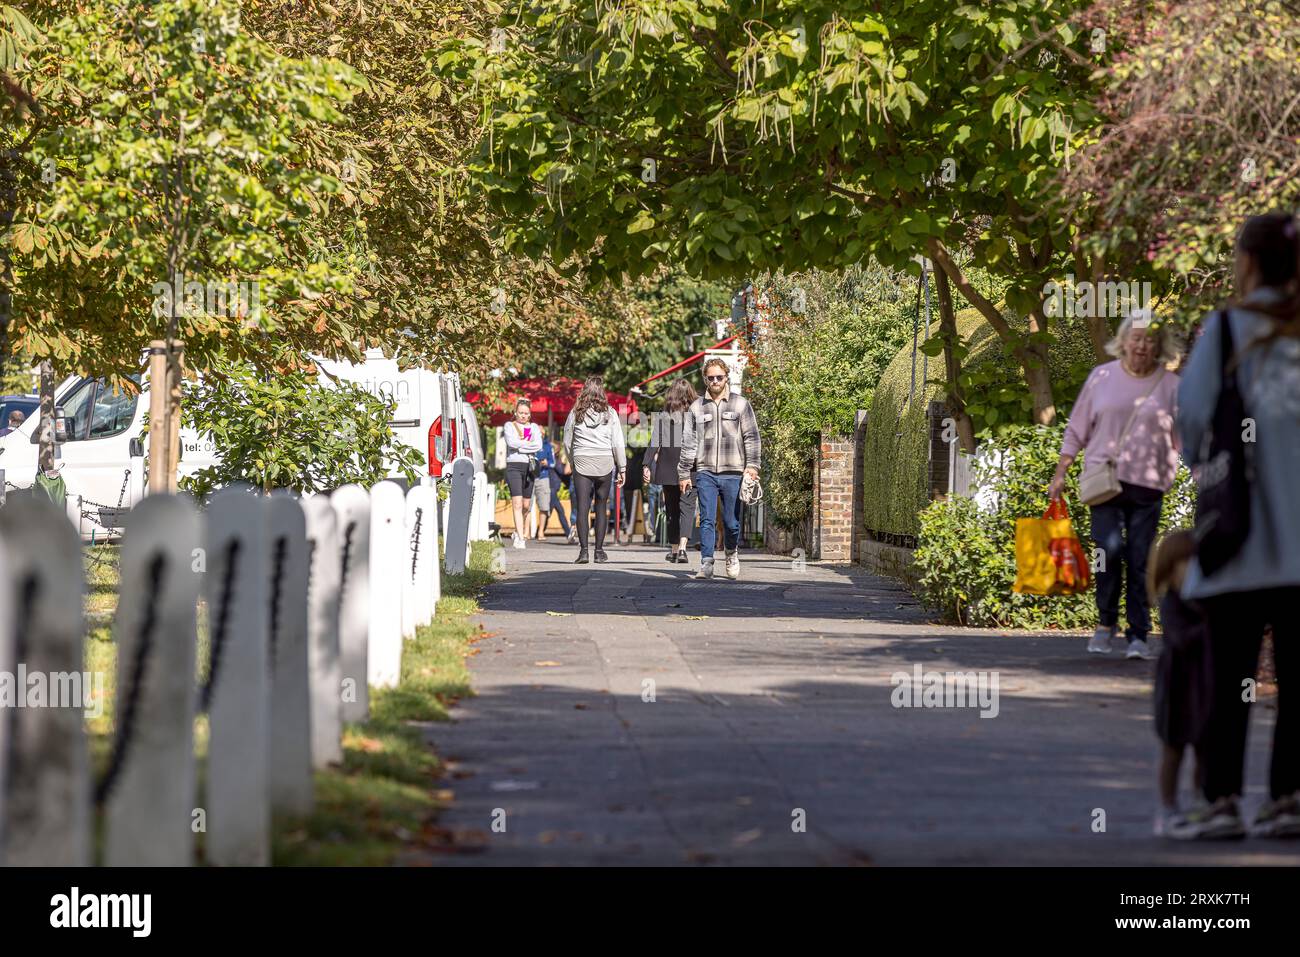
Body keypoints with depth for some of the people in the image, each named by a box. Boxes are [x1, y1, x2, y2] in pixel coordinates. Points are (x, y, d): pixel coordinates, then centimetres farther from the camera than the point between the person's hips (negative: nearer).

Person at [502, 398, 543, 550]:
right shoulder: (509, 426, 7)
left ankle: (518, 531, 29)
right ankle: (520, 538, -19)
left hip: (530, 466, 4)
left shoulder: (534, 428, 14)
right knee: (517, 503, -14)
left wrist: (520, 446, -10)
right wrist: (529, 444, -6)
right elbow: (511, 442, -13)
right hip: (514, 465, -4)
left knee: (526, 504, 8)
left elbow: (539, 446, -3)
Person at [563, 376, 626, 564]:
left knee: (582, 508, -2)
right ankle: (599, 550, 11)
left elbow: (567, 442, 7)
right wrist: (622, 468, 6)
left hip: (582, 464, 0)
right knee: (601, 507, 10)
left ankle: (583, 550, -11)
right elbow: (618, 444, 0)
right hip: (605, 464, 0)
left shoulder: (576, 414, 1)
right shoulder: (609, 414, 0)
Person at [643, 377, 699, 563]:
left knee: (672, 508, 13)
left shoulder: (663, 416, -1)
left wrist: (647, 465, -4)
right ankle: (682, 547, -19)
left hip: (668, 470, 1)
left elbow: (654, 443, -5)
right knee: (687, 507, 0)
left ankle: (673, 549, 18)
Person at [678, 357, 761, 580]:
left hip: (733, 472, -1)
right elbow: (688, 442, 11)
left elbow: (751, 437, 4)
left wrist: (752, 466, -6)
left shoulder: (741, 404, 6)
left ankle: (732, 555, 29)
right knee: (707, 520, -5)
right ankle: (706, 564, -5)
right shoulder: (696, 407, 10)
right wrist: (684, 473, 7)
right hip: (705, 472, 1)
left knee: (732, 522, 4)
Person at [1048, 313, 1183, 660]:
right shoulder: (1102, 377, 8)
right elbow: (1077, 430, 12)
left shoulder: (1170, 386, 6)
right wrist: (1060, 474, 8)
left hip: (1148, 484, 0)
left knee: (1140, 560, -1)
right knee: (1110, 549, -15)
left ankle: (1138, 635, 7)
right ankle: (1106, 623, 3)